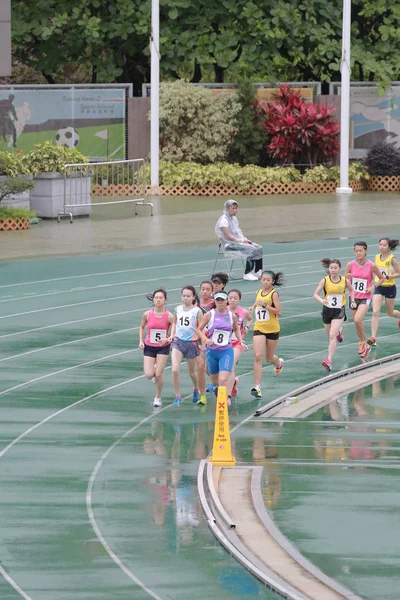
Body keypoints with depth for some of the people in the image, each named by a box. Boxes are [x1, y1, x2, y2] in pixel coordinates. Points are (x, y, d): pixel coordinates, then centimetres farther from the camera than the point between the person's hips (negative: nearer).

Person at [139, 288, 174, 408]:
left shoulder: (169, 316, -14)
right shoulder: (147, 314, -8)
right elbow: (142, 327, 11)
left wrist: (167, 339, -24)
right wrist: (141, 341, -1)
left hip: (163, 347, -2)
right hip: (149, 347, 2)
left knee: (158, 375, -5)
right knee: (148, 375, -9)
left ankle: (158, 398, 18)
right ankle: (154, 369, 29)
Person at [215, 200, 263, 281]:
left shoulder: (234, 218, 16)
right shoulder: (224, 220, -13)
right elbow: (228, 237, -20)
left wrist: (245, 239, 1)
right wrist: (241, 241, -17)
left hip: (240, 242, 9)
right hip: (230, 244, -9)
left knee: (259, 248, -3)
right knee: (252, 250, -27)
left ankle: (258, 271, 2)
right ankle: (247, 274, -24)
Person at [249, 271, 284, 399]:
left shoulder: (273, 294, -11)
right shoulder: (259, 292, 6)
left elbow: (278, 311, -18)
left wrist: (264, 305, -25)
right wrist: (252, 307, 6)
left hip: (272, 329, -3)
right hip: (259, 329, 3)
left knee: (269, 358, 13)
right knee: (258, 356, -13)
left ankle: (279, 364, 52)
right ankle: (257, 386, -14)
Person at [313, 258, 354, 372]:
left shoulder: (345, 281, -6)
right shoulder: (325, 280, -9)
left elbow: (351, 290, 16)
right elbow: (315, 294, -10)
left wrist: (352, 301, 4)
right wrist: (321, 300, -30)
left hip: (339, 311, -2)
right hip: (327, 310, 2)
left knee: (332, 336, -16)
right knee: (330, 336, 19)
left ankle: (329, 360, -20)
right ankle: (339, 331, 56)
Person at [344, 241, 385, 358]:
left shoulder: (371, 265, -10)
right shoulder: (351, 265, -4)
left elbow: (381, 278, 4)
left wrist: (373, 287, -11)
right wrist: (347, 278, -18)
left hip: (365, 298, -4)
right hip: (354, 297, 4)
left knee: (357, 320, -24)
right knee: (357, 322, 12)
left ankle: (363, 343, -2)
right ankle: (365, 347, 33)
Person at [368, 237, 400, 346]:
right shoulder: (377, 257, 2)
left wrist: (387, 277, -23)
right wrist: (377, 279, 7)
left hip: (390, 288, -3)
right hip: (378, 288, 3)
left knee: (390, 312, 15)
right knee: (375, 313, -12)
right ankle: (373, 338, -17)